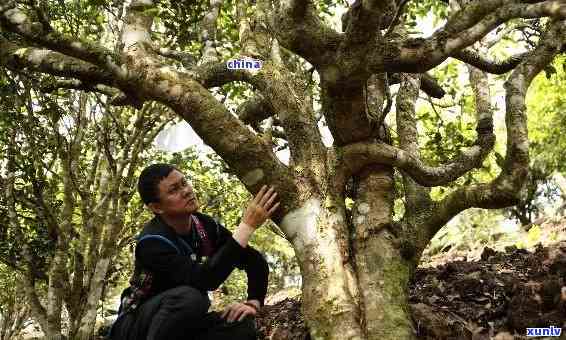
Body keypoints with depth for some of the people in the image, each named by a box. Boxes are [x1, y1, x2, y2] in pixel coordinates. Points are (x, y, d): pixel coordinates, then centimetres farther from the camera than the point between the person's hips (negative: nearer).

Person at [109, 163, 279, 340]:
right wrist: (248, 225, -36)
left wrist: (253, 303, -17)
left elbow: (256, 262, 1)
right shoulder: (152, 242, -25)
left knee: (242, 325, -23)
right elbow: (205, 280, -38)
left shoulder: (206, 226, -6)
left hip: (185, 323, 5)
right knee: (189, 297, -35)